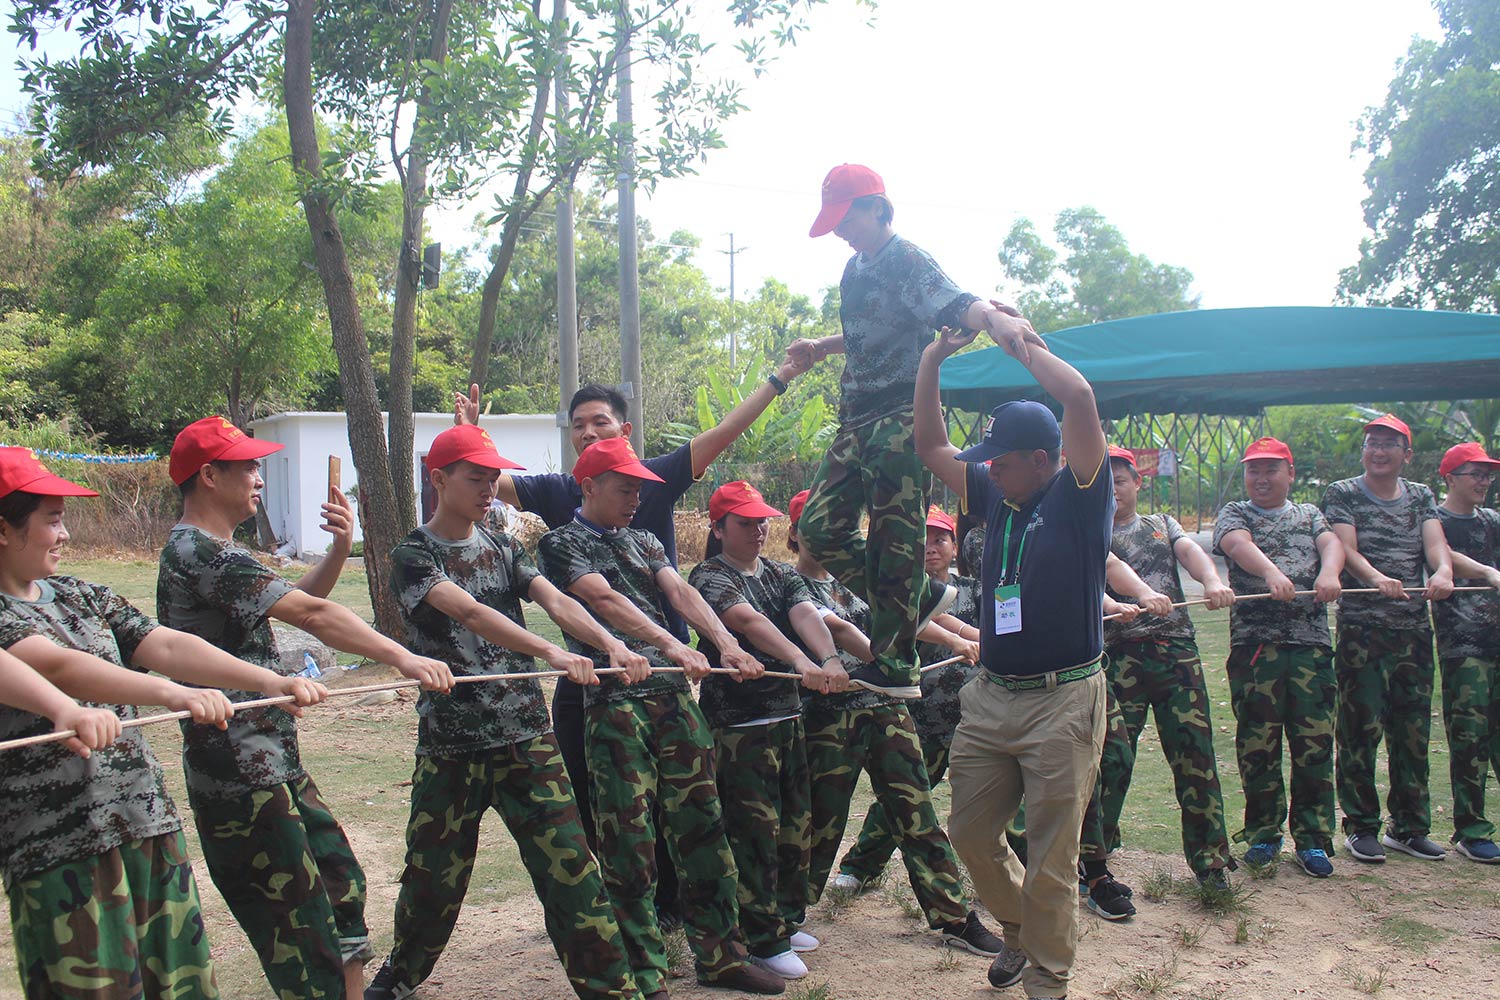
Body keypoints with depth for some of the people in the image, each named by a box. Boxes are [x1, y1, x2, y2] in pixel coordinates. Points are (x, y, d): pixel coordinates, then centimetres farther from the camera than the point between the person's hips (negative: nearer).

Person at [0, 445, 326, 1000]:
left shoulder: (80, 597, 14)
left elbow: (167, 646, 5)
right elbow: (57, 666, -23)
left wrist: (272, 681, -7)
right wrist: (173, 694, -36)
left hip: (150, 822, 6)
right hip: (62, 845, -6)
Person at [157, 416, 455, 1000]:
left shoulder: (214, 551, 16)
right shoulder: (198, 552, -18)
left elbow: (297, 602, 16)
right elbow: (309, 614, -27)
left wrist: (338, 551, -1)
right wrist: (401, 656, -31)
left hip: (276, 764, 11)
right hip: (242, 775, -10)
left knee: (341, 884, 15)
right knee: (299, 914, -3)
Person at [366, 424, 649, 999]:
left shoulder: (503, 548, 9)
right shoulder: (413, 557, -6)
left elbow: (556, 602, -6)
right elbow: (470, 613, -23)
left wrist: (611, 644, -26)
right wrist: (552, 653, -36)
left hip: (526, 734, 3)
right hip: (450, 743, -2)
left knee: (569, 863, -2)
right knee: (434, 873, 11)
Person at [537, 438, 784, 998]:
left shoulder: (642, 542, 21)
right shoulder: (562, 543, 2)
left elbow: (680, 591, 5)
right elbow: (605, 600, -14)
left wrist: (726, 644, -13)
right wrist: (670, 643, -27)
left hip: (673, 691, 6)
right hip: (614, 699, -6)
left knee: (700, 824, 7)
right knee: (628, 839, -3)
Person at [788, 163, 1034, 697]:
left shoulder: (907, 261, -9)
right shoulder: (856, 267, 18)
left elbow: (954, 303, -29)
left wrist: (992, 316, -49)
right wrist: (820, 348, 24)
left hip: (900, 418, -9)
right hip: (857, 419, 9)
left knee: (895, 542, -6)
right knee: (821, 529, 6)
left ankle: (894, 667, 2)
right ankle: (924, 596, 18)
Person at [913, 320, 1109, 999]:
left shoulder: (1079, 499, -8)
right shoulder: (997, 498, 10)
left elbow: (1078, 398, -21)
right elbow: (932, 448, 17)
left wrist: (1024, 345, -7)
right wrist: (933, 359, 11)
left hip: (1063, 701, -6)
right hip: (990, 697, 7)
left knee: (1050, 858, 3)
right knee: (970, 832, 14)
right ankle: (1019, 928, 38)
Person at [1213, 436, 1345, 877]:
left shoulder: (1309, 514, 20)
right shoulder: (1234, 514, 12)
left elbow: (1332, 543, -1)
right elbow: (1239, 545, -11)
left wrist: (1329, 571, -25)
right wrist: (1271, 572, -33)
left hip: (1310, 645, 2)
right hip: (1254, 644, -2)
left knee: (1314, 742, 0)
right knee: (1257, 743, 1)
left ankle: (1312, 839, 10)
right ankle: (1263, 834, 15)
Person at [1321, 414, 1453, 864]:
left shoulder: (1421, 497, 14)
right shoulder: (1342, 494, 3)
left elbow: (1434, 541, -3)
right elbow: (1346, 549, -11)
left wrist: (1443, 570, -26)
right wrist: (1376, 578, -31)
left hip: (1414, 628, 4)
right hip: (1360, 628, -4)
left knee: (1414, 730, 8)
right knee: (1360, 729, -4)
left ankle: (1409, 827, 20)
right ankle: (1361, 827, 7)